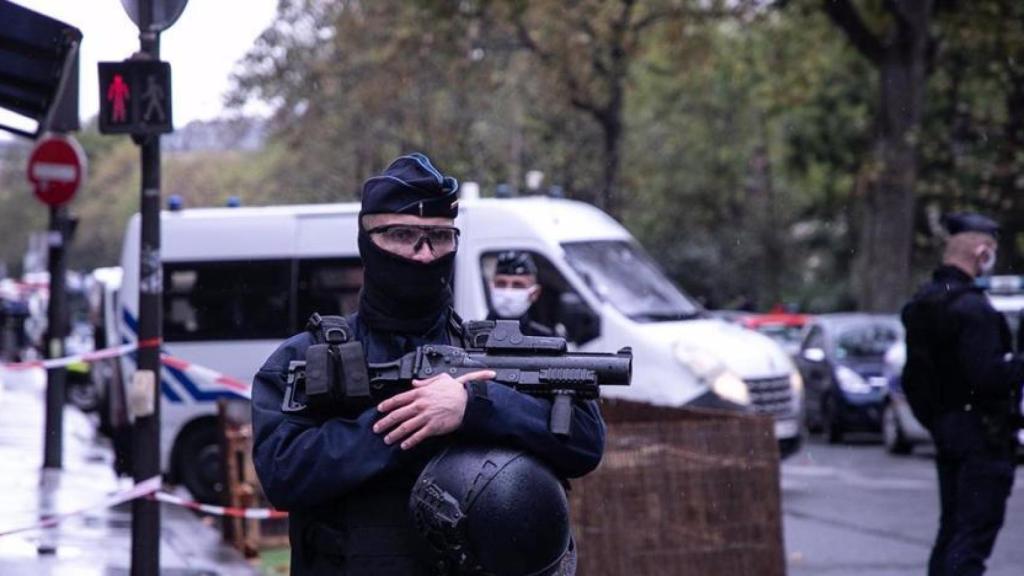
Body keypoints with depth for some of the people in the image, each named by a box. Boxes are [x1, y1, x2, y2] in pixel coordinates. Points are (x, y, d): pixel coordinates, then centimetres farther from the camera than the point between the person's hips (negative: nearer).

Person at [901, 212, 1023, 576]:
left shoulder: (922, 303, 10)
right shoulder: (972, 307, -19)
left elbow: (913, 376, 16)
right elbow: (987, 376, -25)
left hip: (943, 429, 9)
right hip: (981, 434, -9)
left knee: (951, 529, 16)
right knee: (975, 534, -8)